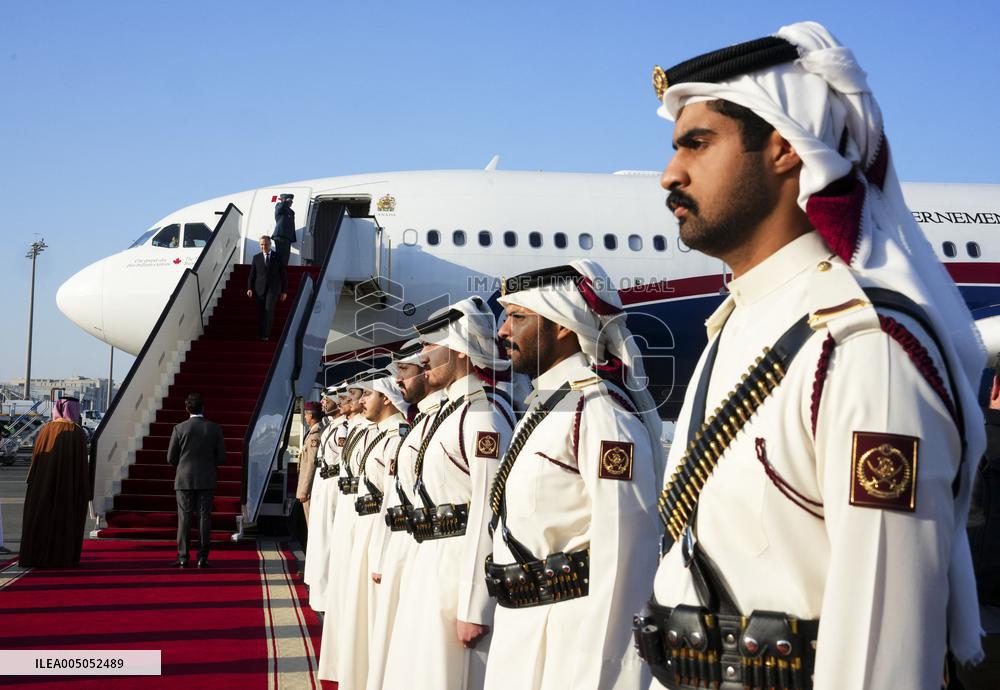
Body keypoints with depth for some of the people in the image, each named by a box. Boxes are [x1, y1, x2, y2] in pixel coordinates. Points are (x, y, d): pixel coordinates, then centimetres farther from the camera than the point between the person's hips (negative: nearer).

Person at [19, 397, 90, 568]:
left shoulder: (45, 430, 4)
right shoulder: (77, 432, -8)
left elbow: (35, 459, 5)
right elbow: (82, 462, -10)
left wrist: (33, 483, 12)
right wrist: (85, 489, -5)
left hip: (44, 482, 4)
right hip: (69, 484, -3)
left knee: (41, 518, 9)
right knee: (65, 520, 3)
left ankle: (35, 556, 9)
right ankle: (61, 558, 1)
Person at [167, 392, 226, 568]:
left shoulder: (179, 429, -5)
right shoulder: (215, 428, -2)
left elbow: (171, 458, 0)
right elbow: (221, 458, 1)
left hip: (184, 480, -1)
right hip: (206, 481, 1)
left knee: (184, 518, 3)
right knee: (204, 518, 3)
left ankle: (183, 557, 2)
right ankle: (202, 558, 2)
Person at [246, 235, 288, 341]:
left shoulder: (278, 257, 5)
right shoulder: (256, 258, 10)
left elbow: (284, 275, 6)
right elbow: (252, 274, 8)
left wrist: (284, 291, 3)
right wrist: (249, 288, -5)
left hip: (273, 289, -2)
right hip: (260, 289, 2)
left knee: (269, 309, -18)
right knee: (260, 312, 1)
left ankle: (266, 334, -16)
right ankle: (260, 334, 10)